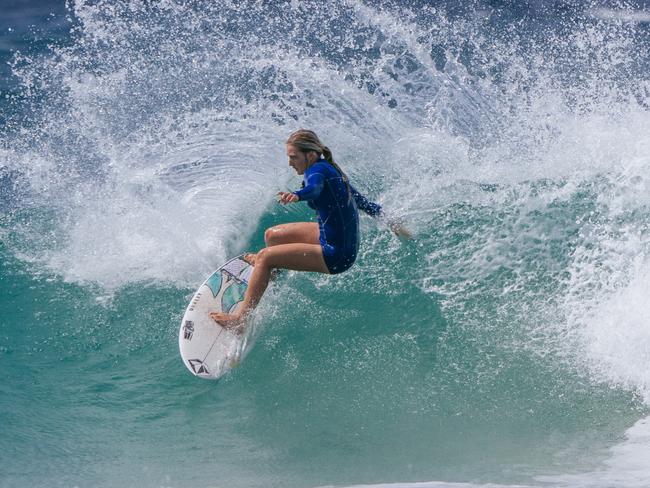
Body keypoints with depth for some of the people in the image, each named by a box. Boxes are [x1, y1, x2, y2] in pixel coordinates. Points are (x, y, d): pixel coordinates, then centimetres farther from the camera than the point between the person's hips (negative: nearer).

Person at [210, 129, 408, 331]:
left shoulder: (318, 169, -16)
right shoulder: (331, 170, 11)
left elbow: (314, 188, -40)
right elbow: (363, 202, 21)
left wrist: (296, 195, -61)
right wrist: (391, 224, 30)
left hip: (336, 255, -10)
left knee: (264, 257, -12)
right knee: (272, 235, 19)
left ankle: (239, 319, -12)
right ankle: (269, 271, 50)